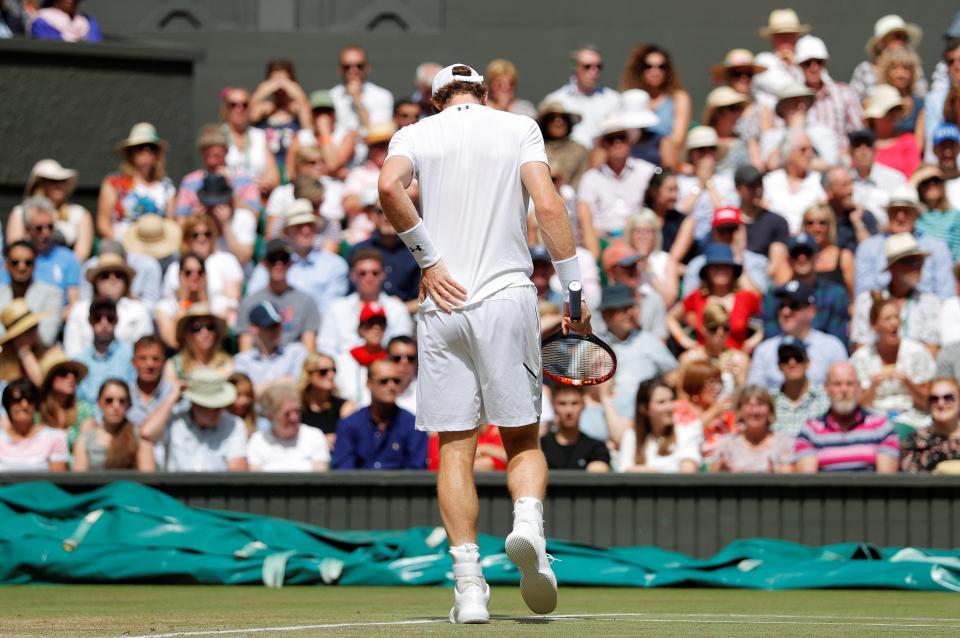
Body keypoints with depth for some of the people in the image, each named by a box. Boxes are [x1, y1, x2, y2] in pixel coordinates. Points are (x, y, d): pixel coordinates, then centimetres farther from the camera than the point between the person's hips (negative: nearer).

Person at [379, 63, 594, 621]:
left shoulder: (416, 134, 10)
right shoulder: (519, 128, 9)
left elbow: (390, 186, -12)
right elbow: (548, 205, -4)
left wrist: (429, 259, -6)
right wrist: (574, 289, -3)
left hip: (443, 303, 1)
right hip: (509, 295, 0)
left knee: (455, 448, 3)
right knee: (523, 440, 8)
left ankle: (469, 586, -6)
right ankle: (529, 521, -24)